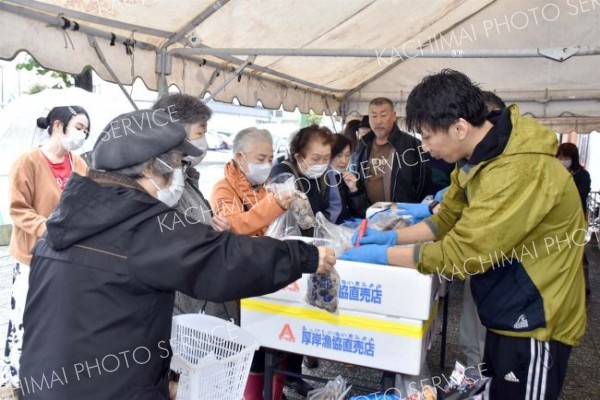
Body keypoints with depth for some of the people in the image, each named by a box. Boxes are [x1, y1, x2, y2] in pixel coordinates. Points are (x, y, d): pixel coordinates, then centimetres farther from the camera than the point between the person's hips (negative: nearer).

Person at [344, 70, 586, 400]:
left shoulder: (518, 171, -31)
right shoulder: (477, 157, 2)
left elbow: (461, 253, -29)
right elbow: (449, 219, 9)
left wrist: (382, 255, -20)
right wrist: (393, 236, -3)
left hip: (534, 320, -9)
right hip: (509, 313, 9)